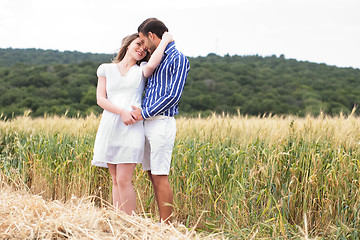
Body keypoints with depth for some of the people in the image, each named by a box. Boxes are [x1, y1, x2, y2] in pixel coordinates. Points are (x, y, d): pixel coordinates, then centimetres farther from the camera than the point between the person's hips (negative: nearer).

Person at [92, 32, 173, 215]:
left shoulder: (142, 70, 13)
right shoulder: (106, 69, 16)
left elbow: (152, 64, -13)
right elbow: (100, 99, 5)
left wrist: (165, 41, 1)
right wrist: (121, 112, -10)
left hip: (131, 127, -2)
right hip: (109, 126, 2)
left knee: (124, 180, -11)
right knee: (116, 181, 5)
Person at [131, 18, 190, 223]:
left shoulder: (178, 59, -7)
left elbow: (173, 95, -14)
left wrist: (145, 113, -14)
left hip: (162, 122, -9)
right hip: (148, 122, 9)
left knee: (160, 177, -8)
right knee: (153, 176, 9)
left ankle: (167, 227, -2)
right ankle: (162, 223, 14)